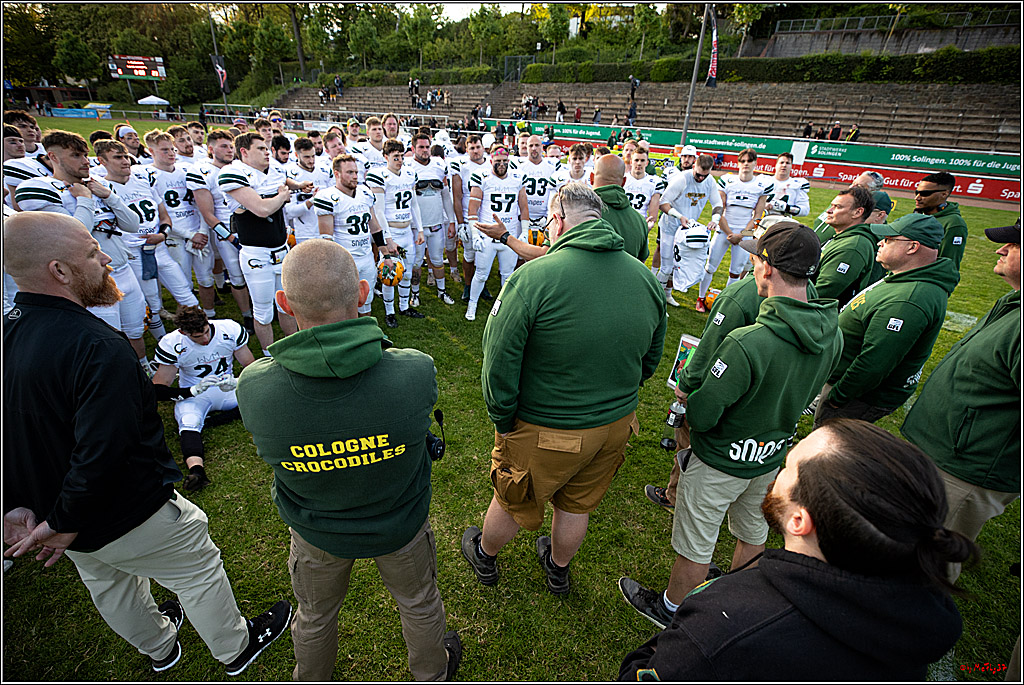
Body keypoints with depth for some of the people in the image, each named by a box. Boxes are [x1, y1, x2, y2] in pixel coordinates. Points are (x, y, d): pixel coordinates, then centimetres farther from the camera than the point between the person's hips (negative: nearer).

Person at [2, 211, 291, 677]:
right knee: (199, 570, 16)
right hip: (128, 518, -8)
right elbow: (100, 455, -37)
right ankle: (236, 648, 40)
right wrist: (64, 525, -20)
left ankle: (158, 646, 58)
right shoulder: (98, 349, -34)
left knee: (108, 584, 30)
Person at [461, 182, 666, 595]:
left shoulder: (533, 276, -24)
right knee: (577, 504, 28)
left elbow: (499, 363, -21)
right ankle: (558, 569, 54)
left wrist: (502, 420, -6)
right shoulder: (646, 278, -6)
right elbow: (651, 358, 5)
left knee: (512, 500, 23)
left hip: (543, 429, -4)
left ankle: (484, 556, 52)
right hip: (616, 423, 5)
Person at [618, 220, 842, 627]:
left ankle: (670, 609, 40)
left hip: (720, 463, -7)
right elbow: (796, 395, 5)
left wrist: (687, 398, -7)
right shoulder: (832, 336, -10)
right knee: (753, 530, 30)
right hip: (772, 456, 8)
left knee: (695, 546, 15)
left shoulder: (747, 344, -36)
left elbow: (702, 417, -28)